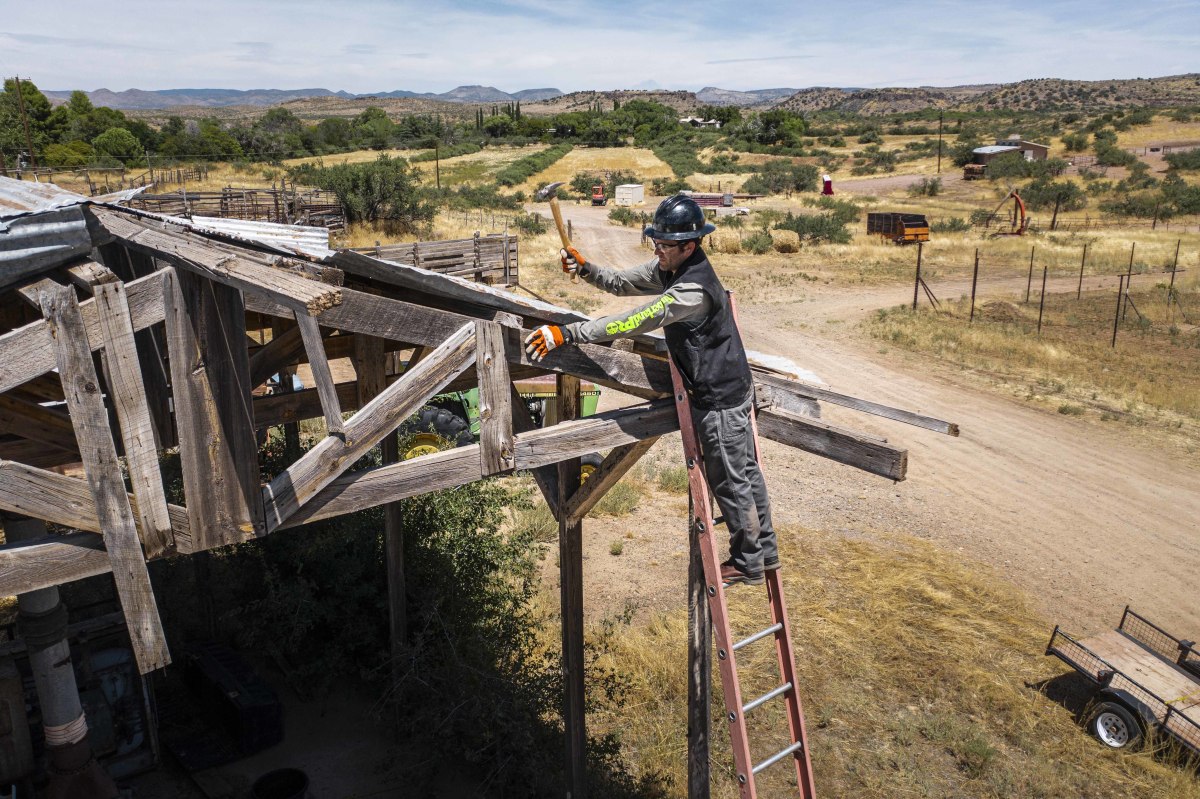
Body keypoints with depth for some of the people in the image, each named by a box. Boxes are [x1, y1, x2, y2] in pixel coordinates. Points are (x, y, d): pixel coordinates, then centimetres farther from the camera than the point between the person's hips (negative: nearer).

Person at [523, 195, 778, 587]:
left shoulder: (694, 288, -31)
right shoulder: (670, 267, 1)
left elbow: (633, 322, -37)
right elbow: (622, 282, 6)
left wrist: (567, 333, -37)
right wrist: (585, 268, -14)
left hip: (721, 399, -10)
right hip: (732, 389, 10)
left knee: (730, 481, 6)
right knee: (745, 471, 20)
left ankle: (748, 564, 25)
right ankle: (765, 550, 37)